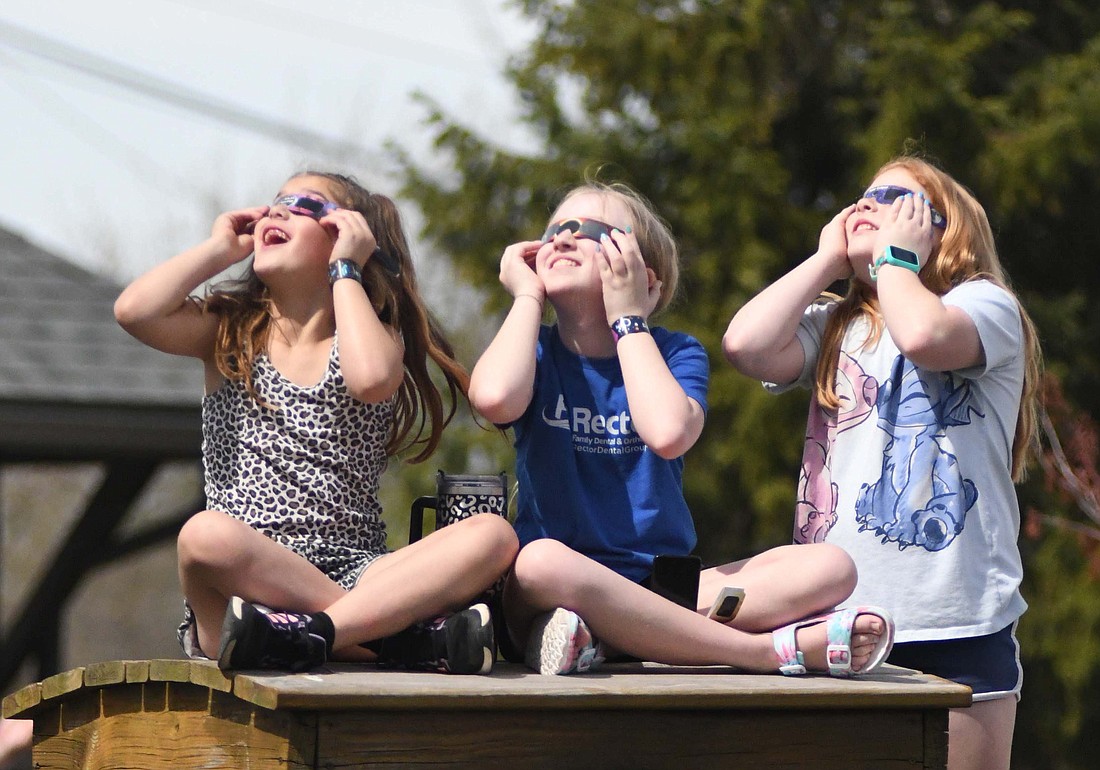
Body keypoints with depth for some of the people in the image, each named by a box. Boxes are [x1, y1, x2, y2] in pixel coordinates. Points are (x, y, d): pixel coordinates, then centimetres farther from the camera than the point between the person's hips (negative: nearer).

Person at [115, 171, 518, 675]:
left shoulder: (374, 335, 12)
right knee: (207, 534, -37)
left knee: (492, 535, -25)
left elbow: (371, 377, -15)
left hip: (352, 576, 1)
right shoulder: (229, 332, 15)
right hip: (245, 575, 0)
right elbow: (134, 310, -5)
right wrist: (220, 248, 8)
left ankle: (306, 635, -39)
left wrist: (345, 270, -2)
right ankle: (413, 635, -34)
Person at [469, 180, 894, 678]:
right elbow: (495, 398, -20)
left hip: (661, 587, 3)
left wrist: (627, 318, -6)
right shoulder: (534, 352, 8)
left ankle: (598, 640, -34)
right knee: (543, 562, -40)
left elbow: (669, 432, -16)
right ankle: (775, 650, -35)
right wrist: (527, 295, -3)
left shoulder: (675, 353, 9)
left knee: (832, 568, -18)